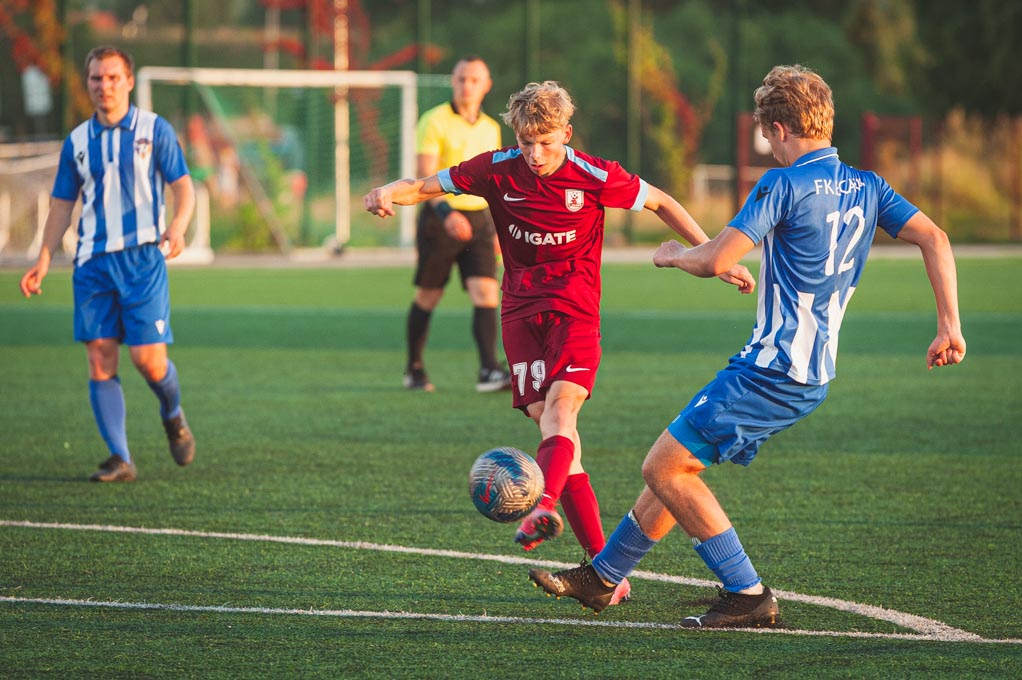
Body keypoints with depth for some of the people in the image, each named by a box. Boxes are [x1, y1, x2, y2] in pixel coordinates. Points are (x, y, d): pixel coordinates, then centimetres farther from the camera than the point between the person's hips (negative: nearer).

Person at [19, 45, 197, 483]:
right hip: (93, 262, 3)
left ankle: (173, 415, 22)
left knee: (148, 359, -10)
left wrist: (178, 226, -20)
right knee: (100, 360, -6)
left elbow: (183, 187, 0)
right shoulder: (77, 141, 12)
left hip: (143, 257, -3)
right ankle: (119, 459, -2)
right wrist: (43, 261, 8)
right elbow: (62, 205, 16)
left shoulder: (154, 130, 2)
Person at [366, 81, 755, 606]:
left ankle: (545, 506, -54)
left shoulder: (593, 177, -6)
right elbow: (429, 186, 1)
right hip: (521, 312, 2)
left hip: (575, 310, -2)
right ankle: (604, 567, -5)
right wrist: (389, 194, -21)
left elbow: (661, 203, 7)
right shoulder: (498, 171, -1)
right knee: (553, 429, -7)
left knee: (561, 406, -28)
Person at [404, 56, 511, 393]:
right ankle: (414, 369, 24)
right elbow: (425, 176, -17)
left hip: (478, 221, 4)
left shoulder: (491, 128, 11)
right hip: (440, 220, -4)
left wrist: (496, 228, 23)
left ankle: (488, 372, -17)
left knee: (486, 294, -12)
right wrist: (446, 213, -32)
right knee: (428, 298, 7)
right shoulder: (434, 121, -8)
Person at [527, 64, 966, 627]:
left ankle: (748, 596, -3)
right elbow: (934, 238, 1)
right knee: (676, 465, 18)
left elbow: (714, 260, -18)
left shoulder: (785, 185, -14)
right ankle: (602, 575, 28)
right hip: (814, 375, 9)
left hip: (771, 370, -9)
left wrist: (672, 255, 3)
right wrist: (949, 326, 0)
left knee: (663, 469, -3)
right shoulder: (867, 188, 9)